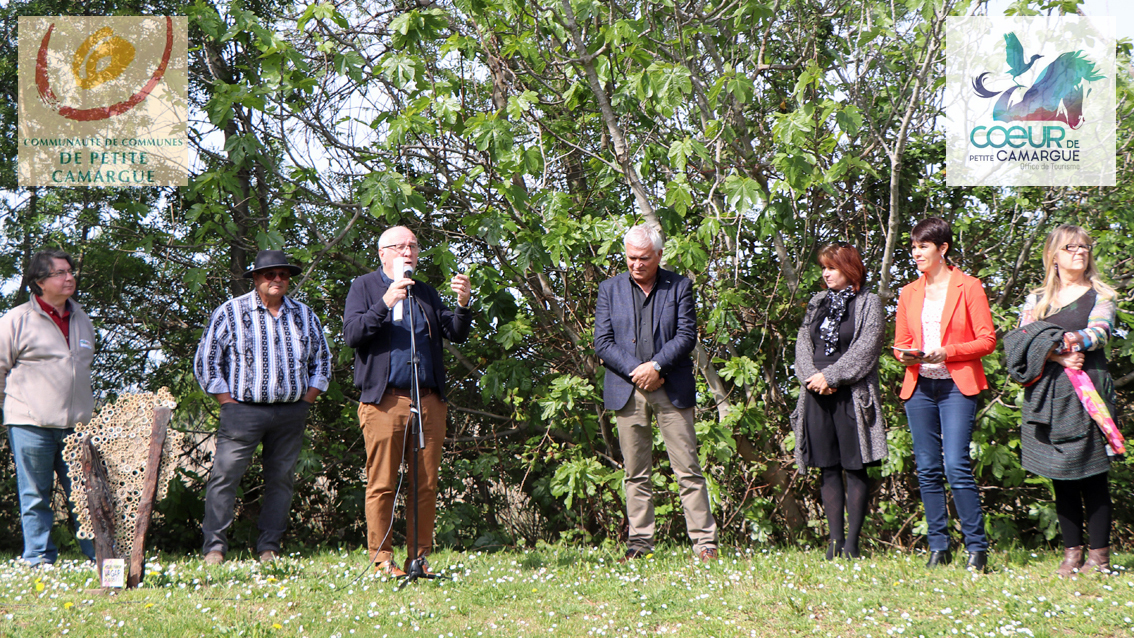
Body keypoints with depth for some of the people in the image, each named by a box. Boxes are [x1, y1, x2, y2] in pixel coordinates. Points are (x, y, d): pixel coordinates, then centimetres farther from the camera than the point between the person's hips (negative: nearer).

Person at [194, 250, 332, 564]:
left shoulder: (304, 316, 14)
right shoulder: (229, 312, 2)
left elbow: (322, 361, 22)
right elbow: (205, 361, 2)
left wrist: (306, 400, 9)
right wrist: (228, 402, -5)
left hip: (291, 414, 3)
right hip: (244, 409, -3)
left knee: (281, 479, 3)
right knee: (225, 476, -9)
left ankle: (269, 549, 9)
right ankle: (214, 547, -6)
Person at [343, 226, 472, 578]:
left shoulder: (426, 292, 21)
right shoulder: (364, 287, 9)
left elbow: (456, 334, 10)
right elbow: (352, 334, -6)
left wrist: (463, 305, -9)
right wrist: (384, 304, -18)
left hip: (429, 401, 4)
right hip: (384, 401, -4)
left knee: (426, 484, 4)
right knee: (382, 484, -3)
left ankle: (420, 557, 11)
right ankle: (382, 559, 3)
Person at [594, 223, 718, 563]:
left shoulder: (679, 286, 6)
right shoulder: (610, 289, 10)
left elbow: (687, 335, -2)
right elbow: (602, 342, 3)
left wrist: (656, 365, -14)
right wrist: (635, 371, -9)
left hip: (672, 390, -1)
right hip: (627, 391, 2)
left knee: (688, 469, -3)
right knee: (636, 473, 4)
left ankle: (704, 542, -2)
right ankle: (639, 543, 9)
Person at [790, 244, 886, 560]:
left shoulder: (868, 303, 2)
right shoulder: (817, 302, 18)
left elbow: (865, 350, -8)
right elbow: (803, 343, 12)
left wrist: (830, 376, -13)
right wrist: (812, 377, -6)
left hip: (852, 395, -5)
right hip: (817, 393, 5)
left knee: (854, 468, -4)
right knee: (828, 468, 4)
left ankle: (852, 541, -3)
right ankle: (835, 539, 7)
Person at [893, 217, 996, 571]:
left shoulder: (969, 287, 1)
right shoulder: (909, 293, 15)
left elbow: (987, 340, -2)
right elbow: (900, 343, 20)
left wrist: (947, 352, -16)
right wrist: (906, 355, -4)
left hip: (957, 386, -5)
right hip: (919, 386, 5)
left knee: (956, 466, -14)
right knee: (927, 470, 3)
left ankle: (977, 547, -7)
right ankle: (939, 547, 10)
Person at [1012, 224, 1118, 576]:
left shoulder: (1100, 295, 10)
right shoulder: (1037, 299, 16)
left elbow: (1099, 332, -8)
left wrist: (1057, 340, -24)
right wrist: (1059, 356, -17)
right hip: (1048, 390, 3)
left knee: (1092, 474, -6)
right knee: (1060, 476, 3)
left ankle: (1099, 555, -4)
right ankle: (1072, 552, 8)